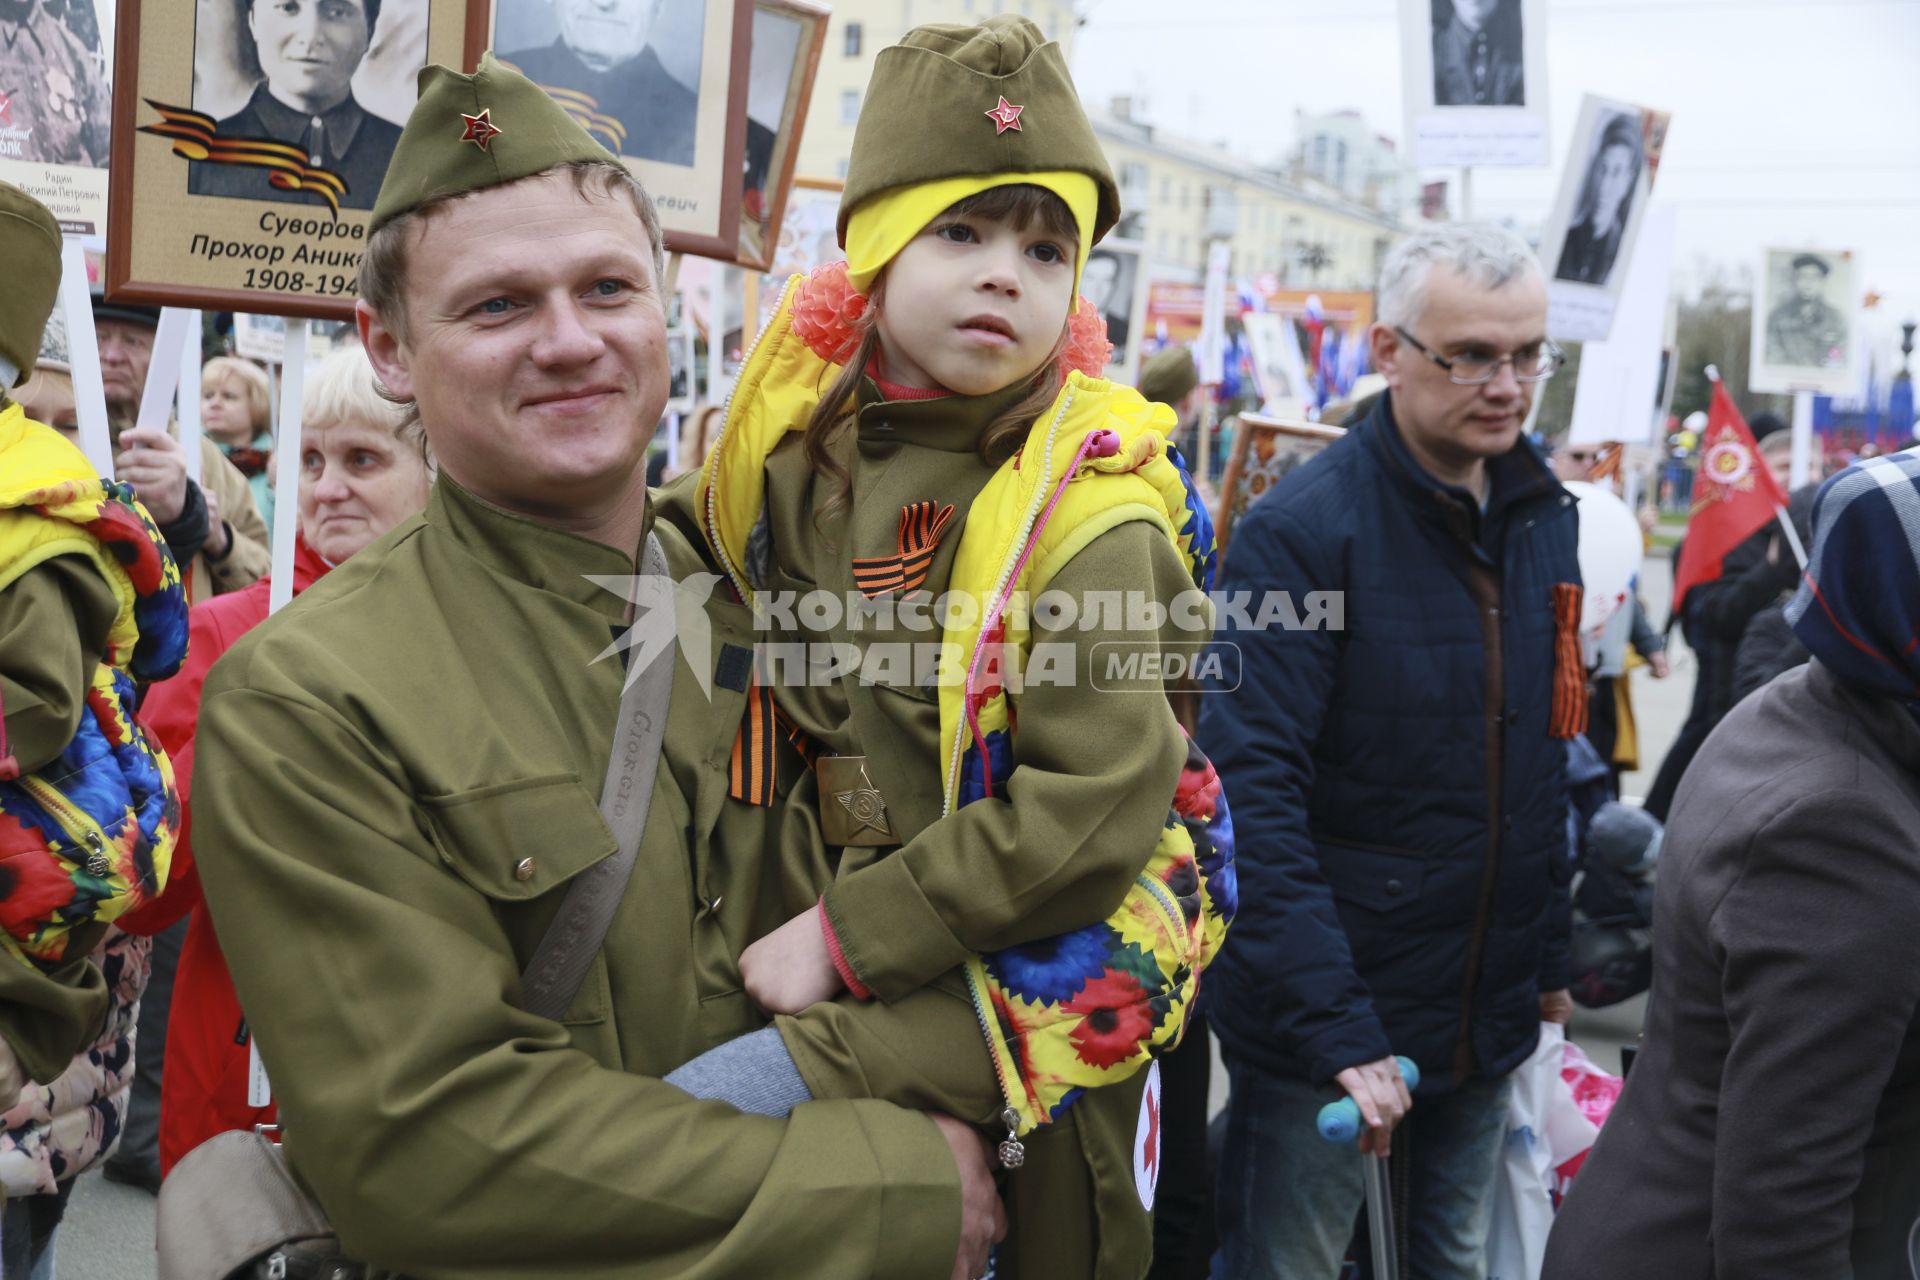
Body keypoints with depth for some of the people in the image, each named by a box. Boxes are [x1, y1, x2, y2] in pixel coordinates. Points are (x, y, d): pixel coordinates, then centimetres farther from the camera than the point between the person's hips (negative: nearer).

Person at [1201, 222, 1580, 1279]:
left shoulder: (1546, 518, 5)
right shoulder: (1299, 531, -16)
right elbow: (1250, 793, -22)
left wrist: (1552, 956, 12)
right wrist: (1335, 1027, -26)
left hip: (1491, 1021, 6)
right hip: (1322, 1035, -6)